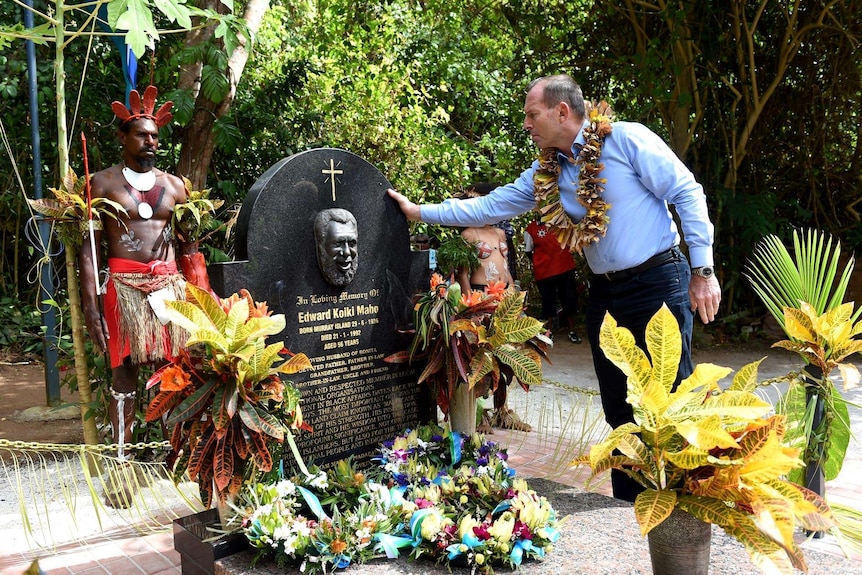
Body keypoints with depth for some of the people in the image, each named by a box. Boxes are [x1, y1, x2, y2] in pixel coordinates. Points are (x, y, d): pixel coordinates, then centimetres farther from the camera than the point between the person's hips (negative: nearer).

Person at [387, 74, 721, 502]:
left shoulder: (627, 140, -8)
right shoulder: (546, 172, 10)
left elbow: (688, 194, -7)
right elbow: (491, 206, 14)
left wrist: (702, 270, -10)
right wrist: (420, 211, 13)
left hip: (657, 281, -6)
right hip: (605, 292, 6)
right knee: (620, 409, 11)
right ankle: (629, 506, 23)